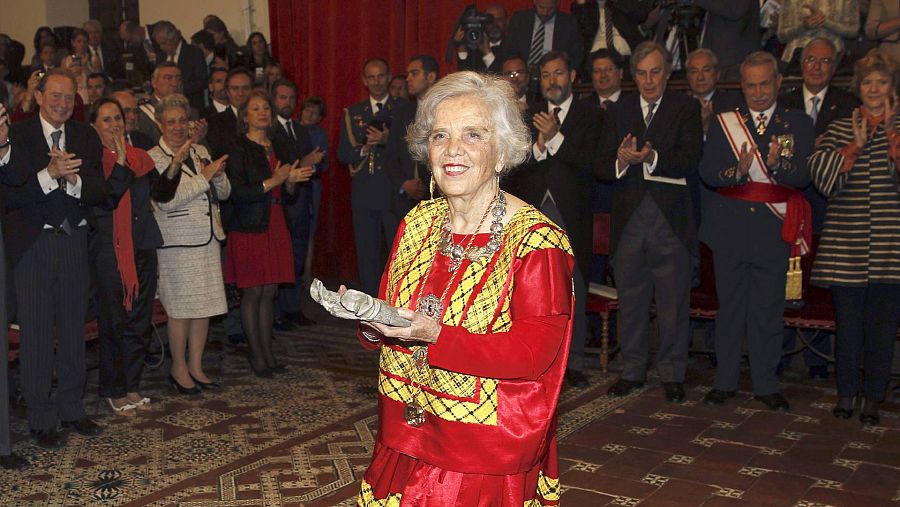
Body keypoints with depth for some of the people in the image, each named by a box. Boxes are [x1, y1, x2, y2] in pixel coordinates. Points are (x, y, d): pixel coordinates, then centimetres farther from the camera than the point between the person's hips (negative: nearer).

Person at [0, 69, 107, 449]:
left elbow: (99, 192, -1)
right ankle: (41, 420, 11)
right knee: (37, 334, 1)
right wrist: (48, 175, -26)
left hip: (74, 242, 4)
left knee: (73, 329, 12)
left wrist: (74, 180, -20)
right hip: (33, 243, -3)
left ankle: (72, 408, 25)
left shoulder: (86, 137, 6)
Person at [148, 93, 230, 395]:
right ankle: (179, 369, 14)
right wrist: (204, 177, -16)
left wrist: (219, 177, -7)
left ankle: (196, 367, 19)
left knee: (205, 305, 8)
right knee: (181, 308, -1)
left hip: (208, 238, 6)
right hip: (177, 242, -6)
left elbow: (223, 193, 15)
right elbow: (166, 200, -18)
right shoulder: (154, 158, -5)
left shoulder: (200, 152, 13)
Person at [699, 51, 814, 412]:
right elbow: (707, 173, -4)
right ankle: (725, 382, 18)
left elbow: (803, 177, -7)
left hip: (773, 232, 0)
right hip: (730, 229, 1)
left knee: (769, 310, 3)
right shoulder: (724, 123, 7)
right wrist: (738, 171, -23)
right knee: (729, 308, 7)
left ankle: (766, 385, 15)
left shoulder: (798, 124, 6)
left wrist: (777, 165, -27)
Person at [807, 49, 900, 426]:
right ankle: (847, 392, 21)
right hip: (847, 245, 1)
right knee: (848, 324, 6)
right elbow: (819, 171, -3)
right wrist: (856, 145, -9)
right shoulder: (840, 129, 11)